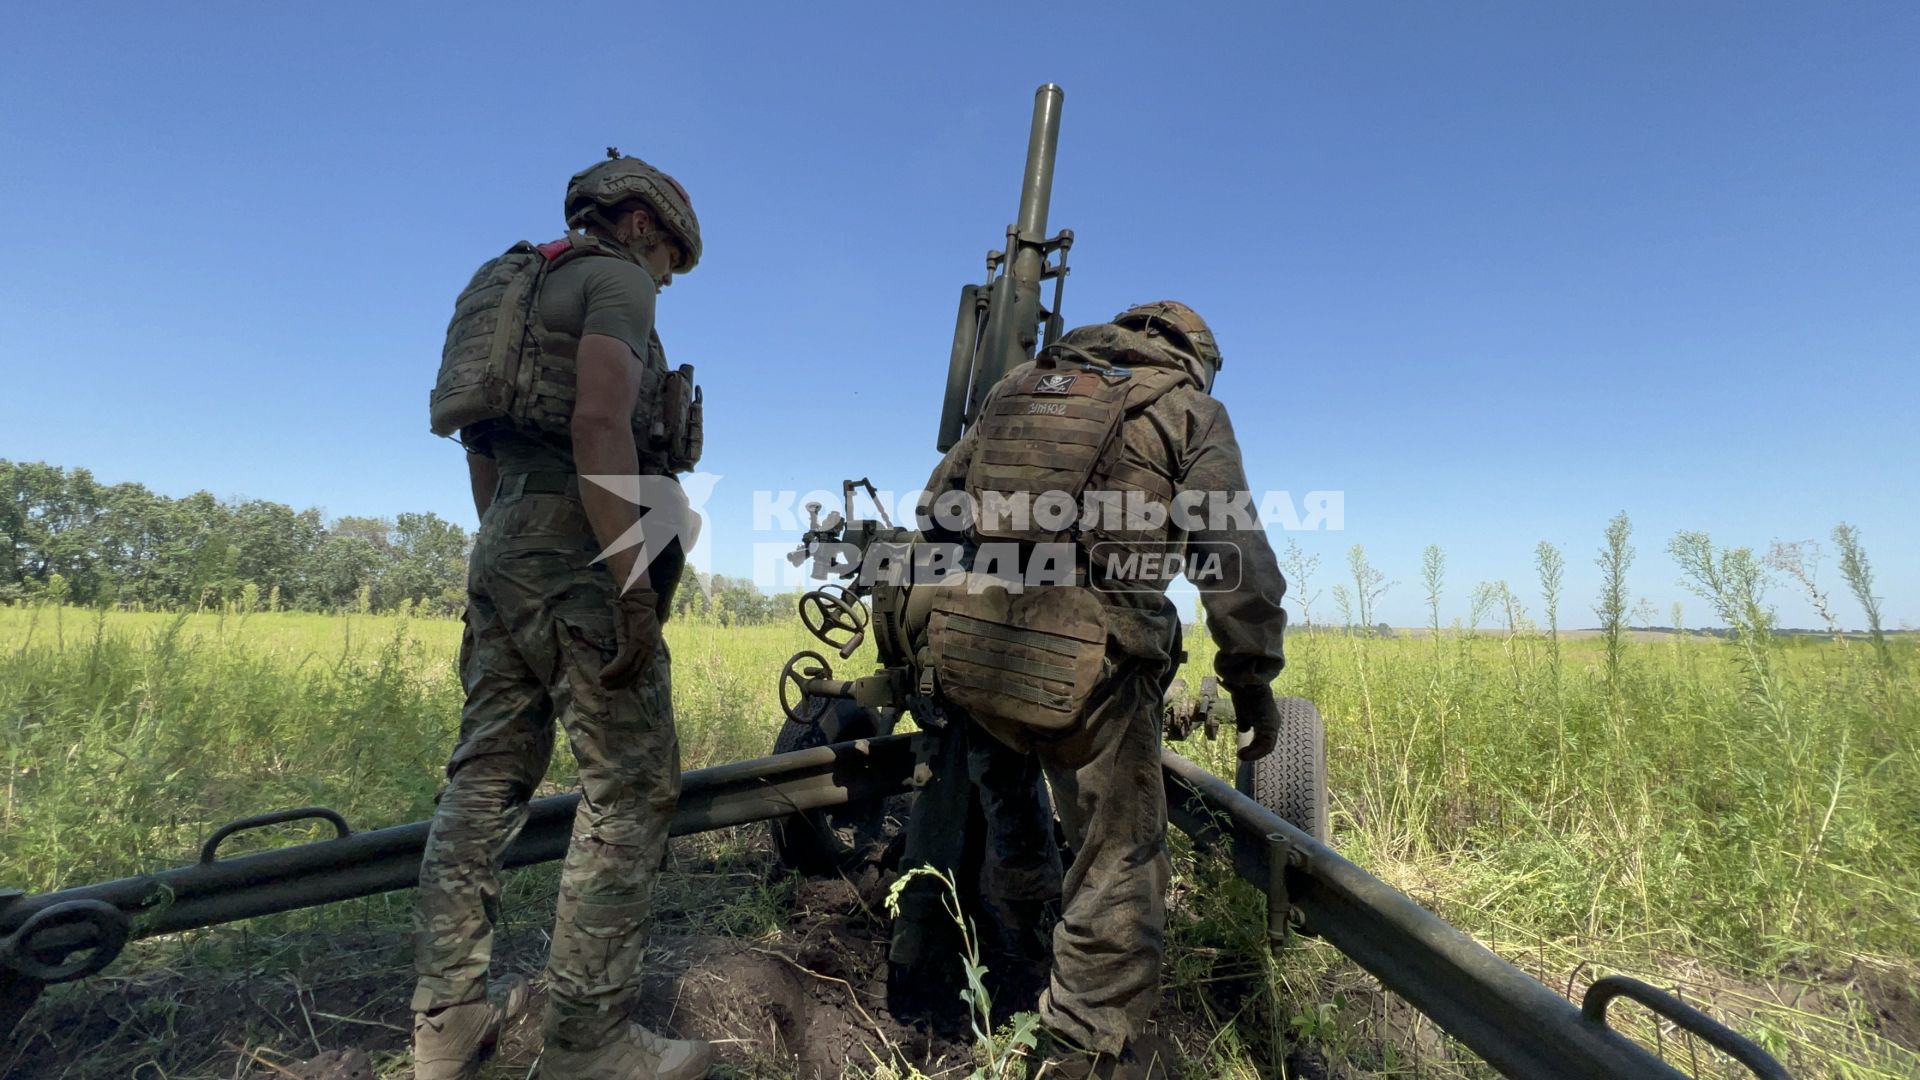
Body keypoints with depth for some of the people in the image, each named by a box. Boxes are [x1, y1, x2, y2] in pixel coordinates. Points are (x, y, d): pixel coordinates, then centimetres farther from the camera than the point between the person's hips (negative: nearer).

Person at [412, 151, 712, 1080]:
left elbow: (481, 448, 25)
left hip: (503, 546, 10)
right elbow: (600, 425, -18)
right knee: (631, 785, -6)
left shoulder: (523, 286, 27)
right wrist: (634, 585, -22)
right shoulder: (615, 277, 0)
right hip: (577, 548, -9)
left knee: (488, 775, 10)